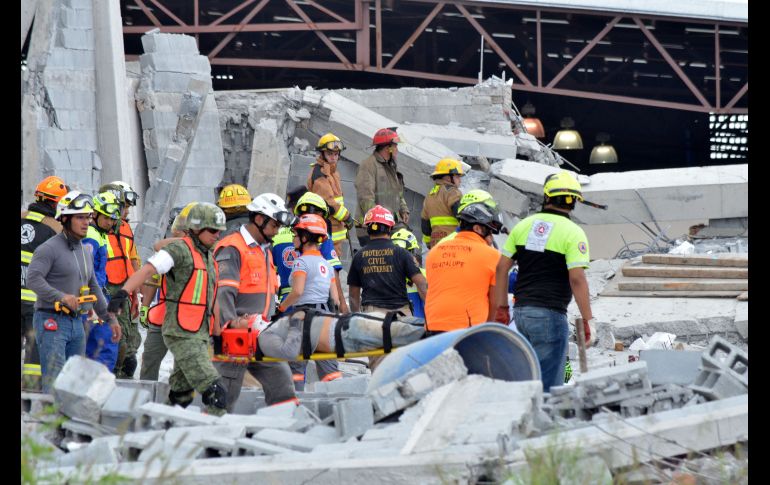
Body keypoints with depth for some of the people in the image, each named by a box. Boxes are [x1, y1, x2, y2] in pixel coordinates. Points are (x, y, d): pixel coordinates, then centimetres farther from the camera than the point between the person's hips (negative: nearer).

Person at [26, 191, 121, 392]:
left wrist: (110, 318, 21)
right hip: (51, 322, -8)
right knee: (54, 381, -16)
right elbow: (33, 279, -22)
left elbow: (94, 288, 25)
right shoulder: (49, 249, -10)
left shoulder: (84, 252, 17)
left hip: (76, 323, 8)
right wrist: (61, 296, -31)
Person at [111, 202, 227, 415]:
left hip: (200, 334, 9)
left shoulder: (208, 256, 19)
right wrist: (123, 293, -37)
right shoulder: (180, 249, -9)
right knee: (216, 394, -17)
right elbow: (147, 269, -22)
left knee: (181, 397, 13)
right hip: (182, 333, -9)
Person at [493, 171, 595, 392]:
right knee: (548, 384, -3)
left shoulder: (524, 225, 9)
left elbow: (502, 267, 10)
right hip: (549, 315, -6)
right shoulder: (573, 233, -8)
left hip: (521, 310, 6)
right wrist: (588, 319, -11)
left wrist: (502, 307, 16)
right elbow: (577, 279, -16)